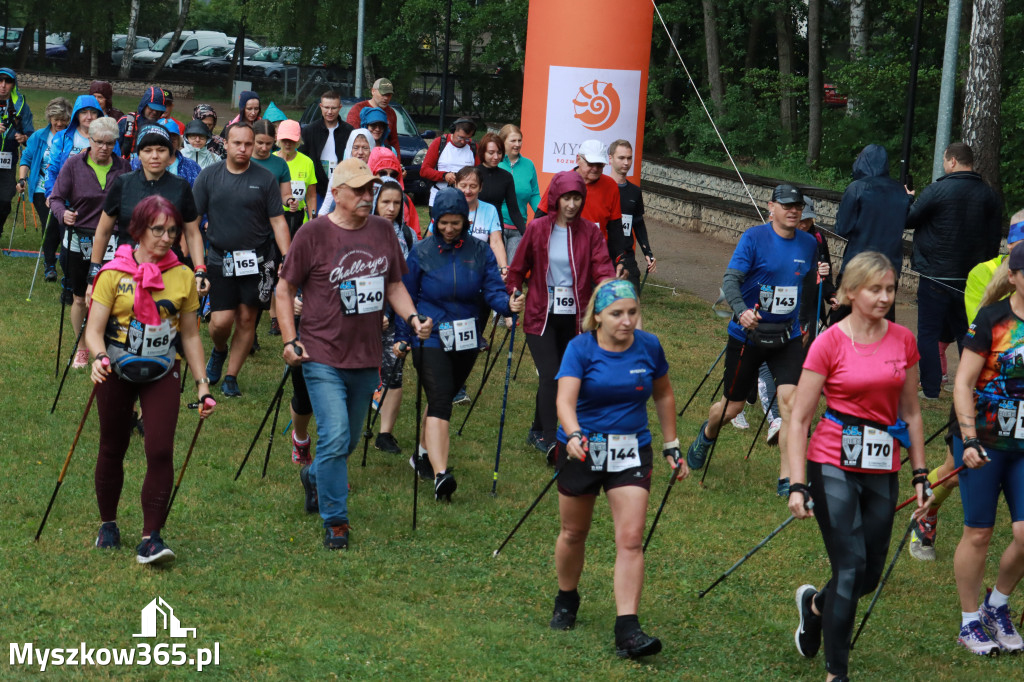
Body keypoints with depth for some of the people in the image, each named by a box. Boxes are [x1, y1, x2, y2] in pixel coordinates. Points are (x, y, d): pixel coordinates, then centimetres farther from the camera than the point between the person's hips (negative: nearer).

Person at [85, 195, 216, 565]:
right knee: (113, 450, 11)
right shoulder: (114, 274, -6)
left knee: (160, 451, -13)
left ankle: (151, 537, -10)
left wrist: (202, 382, 5)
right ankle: (108, 525, 31)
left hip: (162, 372, 1)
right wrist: (99, 357, -30)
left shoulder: (183, 277, 2)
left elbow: (190, 335, 9)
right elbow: (94, 329, -9)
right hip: (117, 372, -1)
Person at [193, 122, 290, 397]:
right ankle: (218, 351, 26)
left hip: (256, 260, 0)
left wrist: (288, 260, -6)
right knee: (221, 321, -8)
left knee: (246, 320, 3)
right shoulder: (208, 176, 4)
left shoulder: (265, 179, 1)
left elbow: (278, 222, 2)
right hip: (221, 259, 0)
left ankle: (231, 376, 16)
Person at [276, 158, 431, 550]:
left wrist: (412, 317, -2)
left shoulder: (382, 231, 6)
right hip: (323, 356, -5)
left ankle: (313, 477, 47)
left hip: (366, 357, 5)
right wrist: (289, 339, -9)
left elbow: (394, 285, 16)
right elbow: (284, 288, -1)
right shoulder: (313, 234, -8)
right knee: (335, 438, -15)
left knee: (349, 441, 17)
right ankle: (335, 522, -3)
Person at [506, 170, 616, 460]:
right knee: (550, 375, -14)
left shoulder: (589, 232, 1)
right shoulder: (537, 229, -2)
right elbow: (517, 270, 7)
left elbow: (602, 269, -8)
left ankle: (538, 431, 29)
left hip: (574, 318, 2)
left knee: (565, 377, 10)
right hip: (541, 316, -2)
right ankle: (549, 440, -15)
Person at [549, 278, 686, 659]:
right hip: (582, 450, -1)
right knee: (574, 533, 15)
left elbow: (663, 396, 12)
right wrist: (573, 435, -44)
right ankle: (566, 601, 42)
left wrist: (672, 447, 12)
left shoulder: (648, 347, -4)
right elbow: (565, 399, -25)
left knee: (630, 540, -11)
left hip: (632, 452, 1)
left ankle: (627, 630, -13)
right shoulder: (580, 349, -12)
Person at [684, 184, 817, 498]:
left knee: (791, 400, -17)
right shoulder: (754, 237, -11)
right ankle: (706, 435, 48)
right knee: (731, 407, 11)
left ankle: (787, 479, -10)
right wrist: (741, 310, -36)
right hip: (747, 333, -3)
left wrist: (818, 276, 5)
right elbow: (731, 279, -20)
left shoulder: (808, 243, 4)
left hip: (787, 336, 3)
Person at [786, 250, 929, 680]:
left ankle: (815, 605, 41)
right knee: (851, 566, -10)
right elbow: (799, 420, -6)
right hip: (834, 467, -4)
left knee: (870, 574, 8)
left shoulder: (903, 341, 4)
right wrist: (797, 485, -13)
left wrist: (920, 475, 12)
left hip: (883, 471, 5)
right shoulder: (830, 343, -8)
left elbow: (911, 413, 14)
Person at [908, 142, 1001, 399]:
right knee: (965, 332, 16)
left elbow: (908, 219, -4)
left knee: (928, 333, 3)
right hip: (972, 278, 6)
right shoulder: (990, 195, 3)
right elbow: (995, 238, 9)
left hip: (936, 275, -5)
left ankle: (930, 389, 3)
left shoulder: (937, 191, -14)